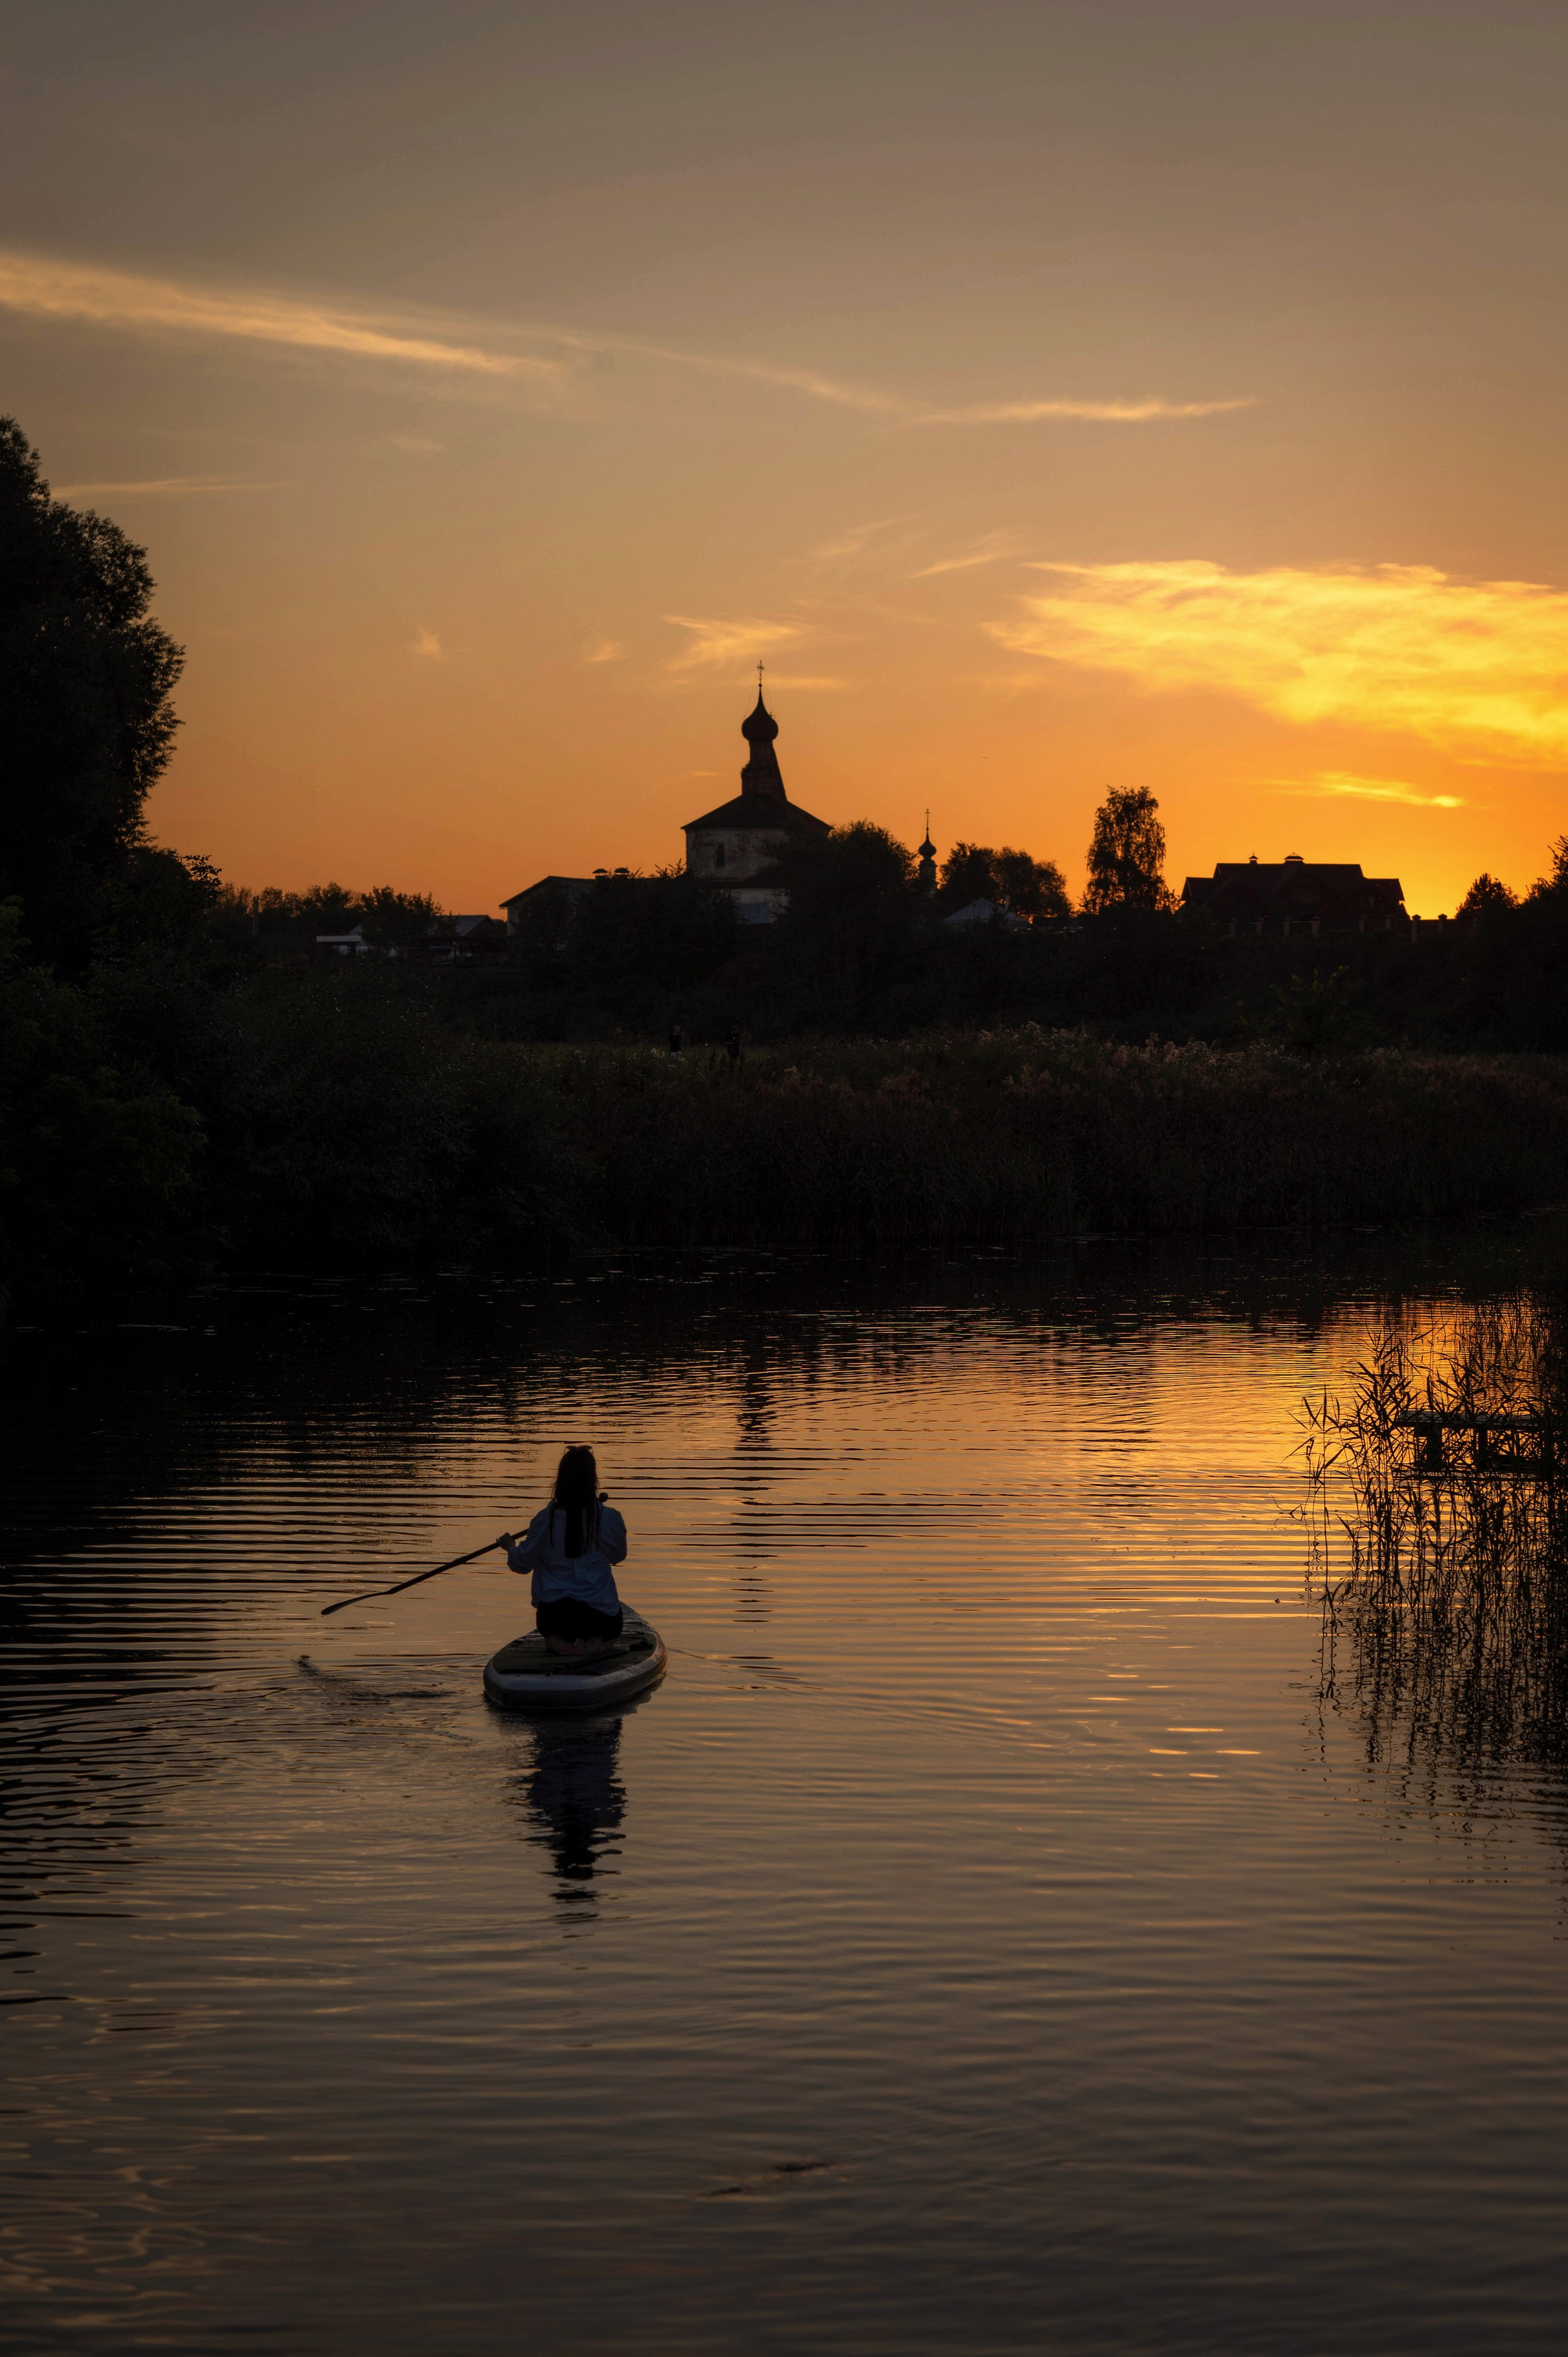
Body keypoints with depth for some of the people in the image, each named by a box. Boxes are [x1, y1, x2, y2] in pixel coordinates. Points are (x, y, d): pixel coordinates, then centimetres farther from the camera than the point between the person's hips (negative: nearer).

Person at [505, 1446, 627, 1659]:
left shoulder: (545, 1519, -10)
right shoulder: (608, 1518, -11)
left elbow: (522, 1563, 1)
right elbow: (618, 1555, 10)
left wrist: (511, 1547, 25)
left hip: (553, 1613, 1)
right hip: (598, 1610, 0)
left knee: (552, 1635, 34)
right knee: (606, 1639, 32)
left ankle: (558, 1642, -5)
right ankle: (594, 1644, -6)